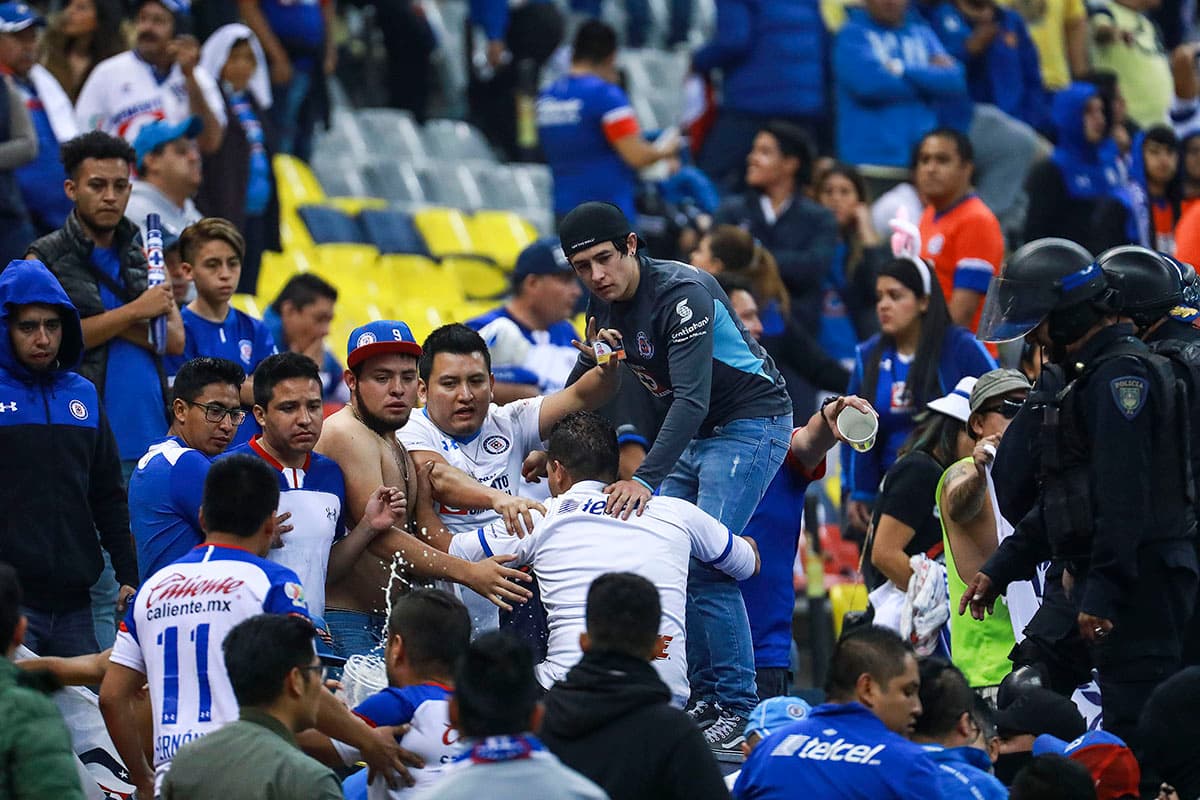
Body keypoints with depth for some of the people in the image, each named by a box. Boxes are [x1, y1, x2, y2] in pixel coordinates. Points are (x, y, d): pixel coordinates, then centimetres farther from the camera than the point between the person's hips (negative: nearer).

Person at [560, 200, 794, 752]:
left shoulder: (683, 293, -27)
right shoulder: (604, 303, 0)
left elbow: (693, 399, -36)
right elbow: (585, 382, 17)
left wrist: (645, 479, -45)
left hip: (750, 423, -9)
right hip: (691, 435, 9)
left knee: (704, 561, -19)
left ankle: (738, 708, -12)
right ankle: (703, 694, 10)